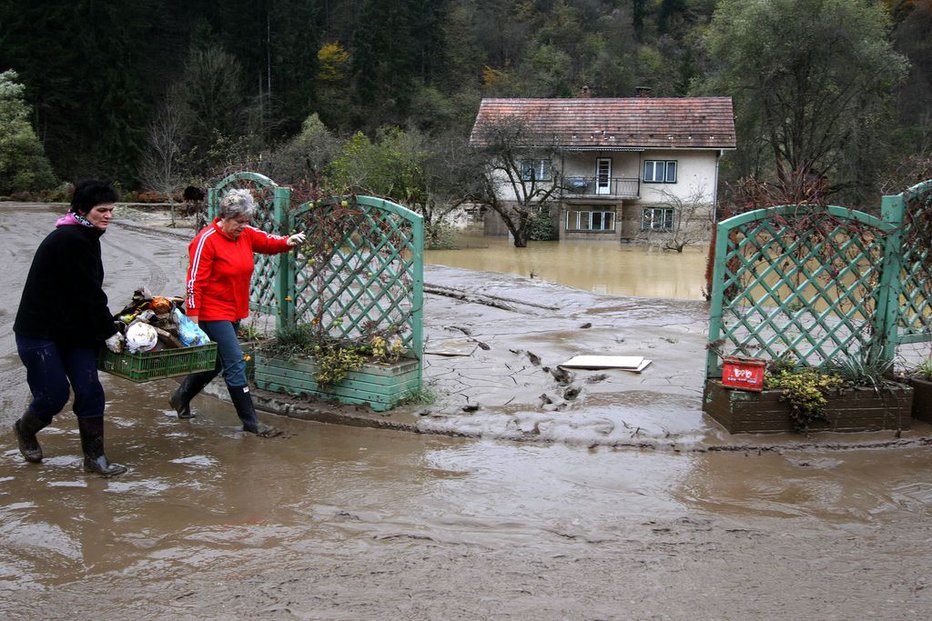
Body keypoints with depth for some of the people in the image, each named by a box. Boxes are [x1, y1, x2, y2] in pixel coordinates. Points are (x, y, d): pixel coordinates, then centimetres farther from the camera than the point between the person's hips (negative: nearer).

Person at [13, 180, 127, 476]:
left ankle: (94, 457, 8)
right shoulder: (70, 240, -19)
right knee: (54, 393, -4)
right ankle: (25, 430, 29)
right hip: (40, 331, -9)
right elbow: (89, 293, -18)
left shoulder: (85, 238, 12)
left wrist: (107, 328, 15)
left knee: (90, 391, 0)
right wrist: (109, 333, -12)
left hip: (75, 329, 9)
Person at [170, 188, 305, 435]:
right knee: (235, 364, -8)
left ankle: (181, 397, 41)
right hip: (213, 313, -9)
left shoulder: (246, 234, 5)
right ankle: (250, 422, -1)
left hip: (234, 312, 9)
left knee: (215, 362, 20)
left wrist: (288, 242, -14)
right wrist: (193, 317, -19)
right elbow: (195, 281, -18)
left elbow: (269, 242, 9)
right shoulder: (207, 240, -16)